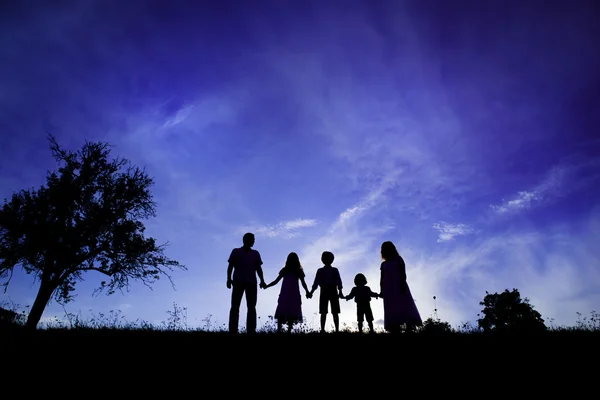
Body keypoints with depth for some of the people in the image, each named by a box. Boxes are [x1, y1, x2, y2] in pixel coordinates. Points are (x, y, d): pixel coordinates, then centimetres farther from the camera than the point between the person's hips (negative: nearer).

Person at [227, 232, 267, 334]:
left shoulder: (255, 253, 17)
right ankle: (233, 331, -9)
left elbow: (259, 268, 13)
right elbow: (230, 266, 4)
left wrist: (262, 281, 1)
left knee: (252, 307, -3)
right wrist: (229, 279, -10)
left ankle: (251, 331, -4)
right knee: (235, 307, -6)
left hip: (251, 282, 3)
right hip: (238, 282, -2)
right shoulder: (236, 251, 10)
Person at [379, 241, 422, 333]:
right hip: (389, 290, 3)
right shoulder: (383, 264, 18)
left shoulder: (399, 260, 11)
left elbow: (403, 274, 0)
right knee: (392, 312, -5)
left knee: (406, 308, -14)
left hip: (400, 287, -3)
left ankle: (410, 330, -21)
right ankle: (395, 332, -9)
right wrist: (381, 291, 5)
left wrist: (402, 285, -15)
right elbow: (382, 279, 15)